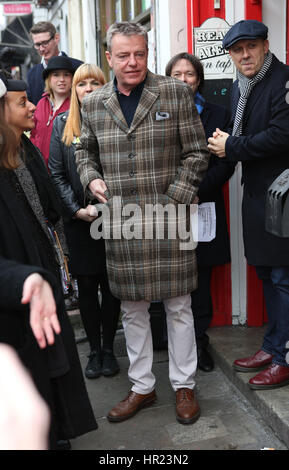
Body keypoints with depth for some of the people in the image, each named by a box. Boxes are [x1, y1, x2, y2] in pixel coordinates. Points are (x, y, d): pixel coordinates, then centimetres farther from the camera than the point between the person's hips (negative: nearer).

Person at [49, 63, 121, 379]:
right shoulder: (62, 124, 6)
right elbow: (57, 175, 3)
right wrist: (78, 210, -8)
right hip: (78, 222, 2)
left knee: (110, 285, 6)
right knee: (86, 286, 8)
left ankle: (108, 349, 22)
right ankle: (94, 350, 22)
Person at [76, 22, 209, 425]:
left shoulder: (175, 93, 0)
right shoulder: (93, 103, 9)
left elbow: (196, 152, 0)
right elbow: (85, 151, 20)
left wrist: (175, 198, -10)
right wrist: (91, 179, -1)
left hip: (169, 218, -3)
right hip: (120, 222, 3)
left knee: (178, 306, 6)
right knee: (132, 308, 11)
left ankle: (184, 386, 24)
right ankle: (142, 387, 28)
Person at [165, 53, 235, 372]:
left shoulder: (218, 115, 7)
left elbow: (226, 163, 1)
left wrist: (198, 191, -11)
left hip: (203, 208, 0)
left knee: (201, 280, 6)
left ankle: (199, 341, 19)